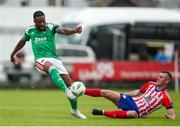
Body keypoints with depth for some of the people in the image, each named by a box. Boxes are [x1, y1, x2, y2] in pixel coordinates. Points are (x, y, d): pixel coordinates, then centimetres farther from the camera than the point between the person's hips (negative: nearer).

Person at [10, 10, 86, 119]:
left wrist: (74, 31, -43)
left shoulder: (51, 27, -1)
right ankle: (66, 91, -57)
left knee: (70, 84, -4)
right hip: (41, 60, -1)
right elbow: (22, 42, 27)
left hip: (54, 58, 1)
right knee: (51, 67, -40)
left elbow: (63, 31, -21)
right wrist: (13, 54, 38)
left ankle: (75, 110, 18)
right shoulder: (30, 31, 7)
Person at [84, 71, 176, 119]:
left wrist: (171, 116, -34)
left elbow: (171, 112, -11)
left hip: (138, 111, -6)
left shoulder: (165, 97, -11)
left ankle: (103, 112, -43)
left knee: (133, 114, -45)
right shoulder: (151, 84, 6)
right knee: (105, 93, -7)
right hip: (131, 101, 6)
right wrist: (123, 95, 18)